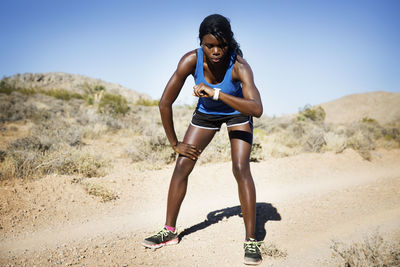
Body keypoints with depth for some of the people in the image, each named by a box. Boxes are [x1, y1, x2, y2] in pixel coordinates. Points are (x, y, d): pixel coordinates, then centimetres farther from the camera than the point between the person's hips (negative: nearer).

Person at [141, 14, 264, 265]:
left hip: (237, 112, -2)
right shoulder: (191, 60, -30)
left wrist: (216, 93, -54)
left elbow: (257, 109, -48)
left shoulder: (239, 66, -35)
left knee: (241, 168, -20)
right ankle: (169, 231, 13)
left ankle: (251, 240, -11)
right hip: (206, 113, 3)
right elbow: (165, 103, -22)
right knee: (182, 166, -2)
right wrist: (175, 143, -15)